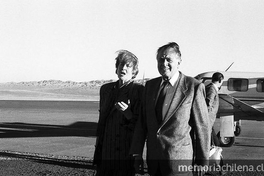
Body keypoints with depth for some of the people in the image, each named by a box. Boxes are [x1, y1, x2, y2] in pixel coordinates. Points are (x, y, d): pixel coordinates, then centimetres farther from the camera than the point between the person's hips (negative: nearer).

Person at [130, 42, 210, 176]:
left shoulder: (193, 87, -8)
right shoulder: (150, 85, 9)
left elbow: (202, 127, -6)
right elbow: (142, 122, 10)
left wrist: (202, 161, -5)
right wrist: (137, 155, 5)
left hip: (179, 160, -5)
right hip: (153, 159, 5)